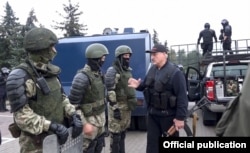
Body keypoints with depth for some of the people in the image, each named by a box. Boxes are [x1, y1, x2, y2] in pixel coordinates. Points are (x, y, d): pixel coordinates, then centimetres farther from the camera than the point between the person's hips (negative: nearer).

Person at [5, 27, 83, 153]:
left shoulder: (50, 72, 6)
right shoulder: (20, 76, -17)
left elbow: (61, 98, 12)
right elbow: (21, 115, -20)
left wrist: (73, 115, -4)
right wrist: (52, 126, -24)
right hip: (36, 142, -7)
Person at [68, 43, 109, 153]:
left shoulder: (98, 74, 5)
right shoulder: (82, 77, -22)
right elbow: (73, 103, -22)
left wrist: (102, 116, 17)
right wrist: (84, 124, -23)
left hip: (100, 117, 8)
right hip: (90, 119, -8)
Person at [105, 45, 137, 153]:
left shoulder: (128, 70, 14)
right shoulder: (112, 71, -12)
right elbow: (110, 91, -19)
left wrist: (132, 103, 20)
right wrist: (115, 108, -22)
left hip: (127, 105, 8)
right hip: (118, 106, -8)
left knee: (123, 132, 17)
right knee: (116, 134, 0)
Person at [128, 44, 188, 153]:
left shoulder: (175, 72, -18)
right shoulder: (152, 70, 6)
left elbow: (182, 97, -20)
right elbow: (146, 86, 20)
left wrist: (180, 117, -20)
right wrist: (138, 85, -3)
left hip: (168, 115, -7)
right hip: (152, 114, 7)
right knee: (152, 142, 15)